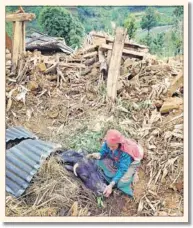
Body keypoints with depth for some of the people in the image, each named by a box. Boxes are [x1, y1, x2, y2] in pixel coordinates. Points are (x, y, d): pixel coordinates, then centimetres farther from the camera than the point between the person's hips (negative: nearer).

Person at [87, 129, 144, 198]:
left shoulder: (126, 152, -41)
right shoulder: (108, 143, -29)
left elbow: (122, 169, -37)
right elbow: (103, 152, -14)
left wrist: (111, 185, -43)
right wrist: (98, 155, -41)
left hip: (130, 162, -5)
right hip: (116, 160, 5)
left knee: (121, 182, -27)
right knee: (99, 161, -18)